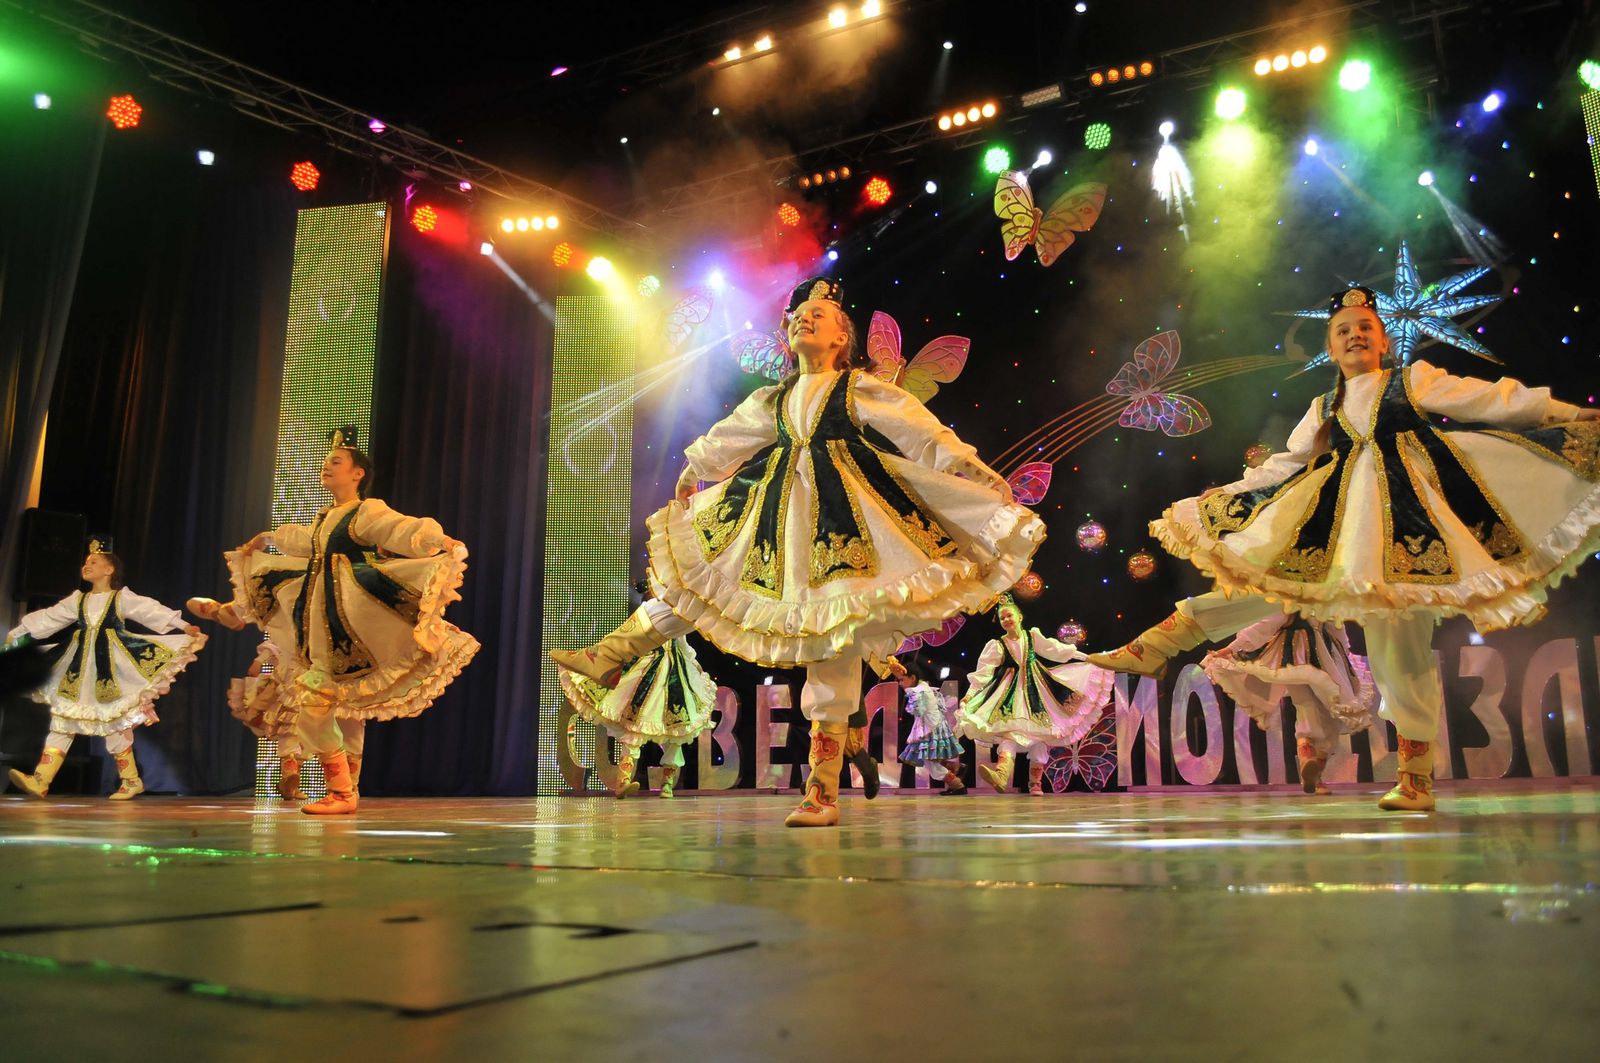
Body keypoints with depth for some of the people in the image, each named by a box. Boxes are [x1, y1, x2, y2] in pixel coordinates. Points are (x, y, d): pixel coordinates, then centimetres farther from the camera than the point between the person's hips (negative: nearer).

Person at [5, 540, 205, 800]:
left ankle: (131, 780, 9)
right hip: (80, 667, 5)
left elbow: (153, 611, -12)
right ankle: (40, 781, -4)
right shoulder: (78, 600, 14)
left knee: (115, 720, -2)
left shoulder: (122, 598, -2)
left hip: (111, 666, -5)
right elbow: (48, 618, 18)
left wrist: (185, 627, -22)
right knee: (63, 718, -1)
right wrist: (16, 633, 18)